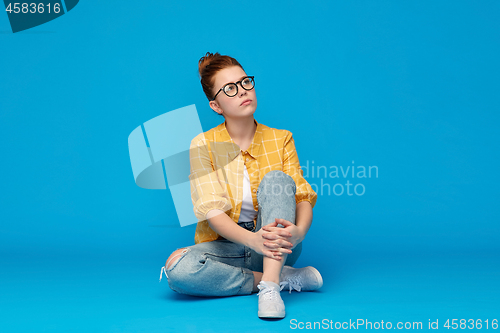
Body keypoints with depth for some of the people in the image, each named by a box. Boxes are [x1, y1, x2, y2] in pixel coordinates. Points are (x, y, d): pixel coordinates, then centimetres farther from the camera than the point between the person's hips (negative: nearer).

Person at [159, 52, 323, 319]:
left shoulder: (281, 139, 2)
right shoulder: (203, 145, -4)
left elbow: (304, 196, -5)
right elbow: (212, 210, -15)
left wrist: (299, 231, -30)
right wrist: (252, 239, -34)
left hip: (275, 247, 1)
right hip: (224, 245, 0)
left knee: (276, 179, -24)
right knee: (177, 268, -30)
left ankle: (269, 286, -32)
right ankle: (283, 278, -19)